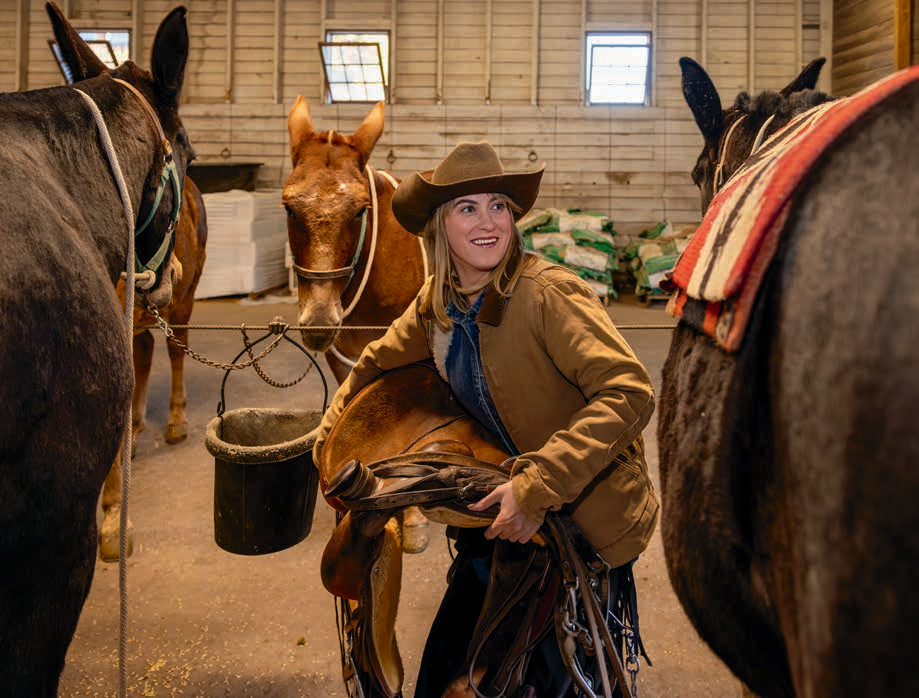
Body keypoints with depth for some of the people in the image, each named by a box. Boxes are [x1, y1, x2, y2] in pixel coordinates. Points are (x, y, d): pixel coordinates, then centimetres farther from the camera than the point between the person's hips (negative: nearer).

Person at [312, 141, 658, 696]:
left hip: (589, 518, -5)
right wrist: (330, 440, 14)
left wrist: (538, 488, -38)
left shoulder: (550, 292, -25)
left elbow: (629, 393, -34)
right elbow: (378, 362, 16)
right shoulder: (437, 304, -3)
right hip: (503, 507, 6)